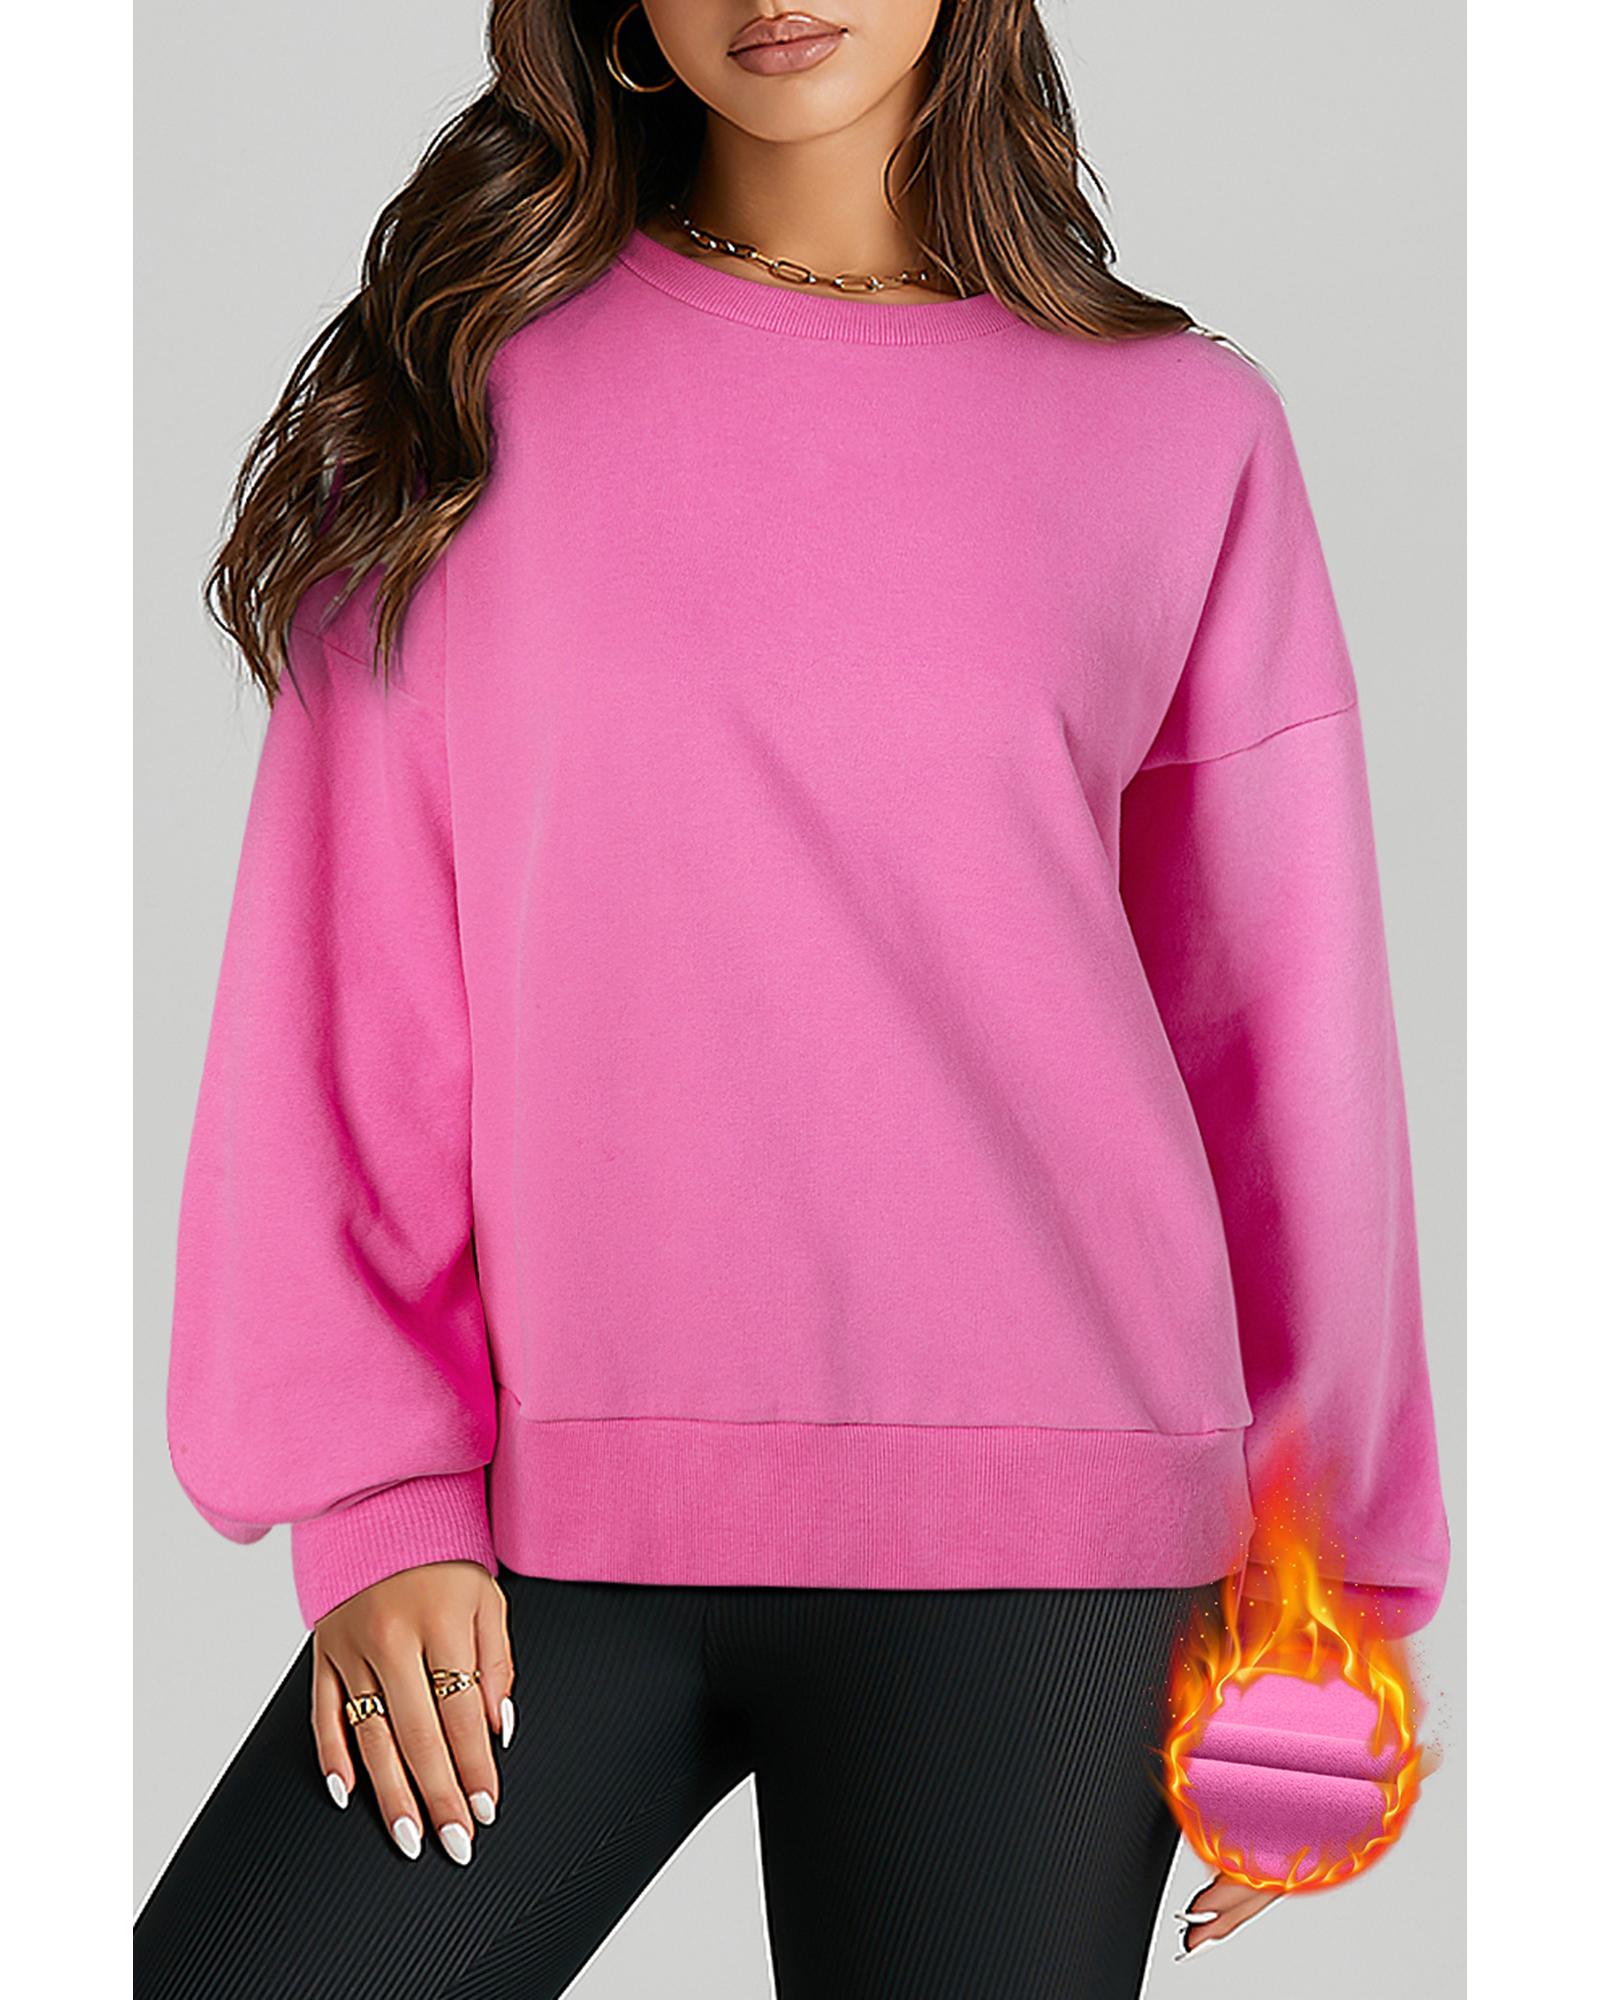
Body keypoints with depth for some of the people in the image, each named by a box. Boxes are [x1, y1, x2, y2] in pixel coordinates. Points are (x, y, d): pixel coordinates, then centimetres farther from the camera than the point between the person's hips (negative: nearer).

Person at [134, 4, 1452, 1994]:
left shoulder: (1182, 430, 5)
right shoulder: (481, 373, 6)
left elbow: (1287, 1032, 7)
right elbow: (344, 971, 4)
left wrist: (1318, 1576, 9)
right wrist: (381, 1494, -3)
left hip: (1038, 1525, 0)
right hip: (554, 1523, 1)